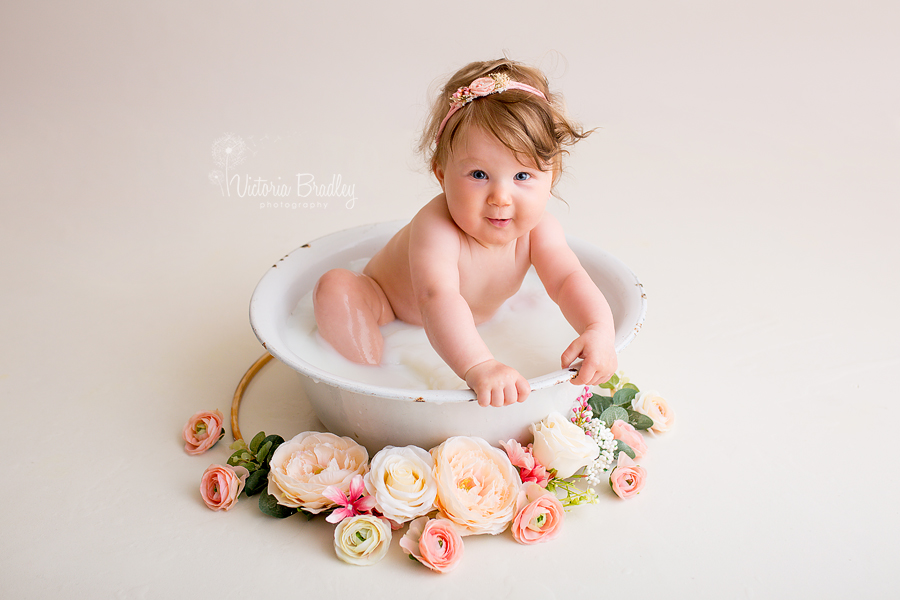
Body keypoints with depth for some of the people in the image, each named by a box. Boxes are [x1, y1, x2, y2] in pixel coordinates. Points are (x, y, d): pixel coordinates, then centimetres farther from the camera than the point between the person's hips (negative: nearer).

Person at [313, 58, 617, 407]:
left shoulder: (537, 229, -24)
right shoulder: (436, 229, -43)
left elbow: (569, 280, -30)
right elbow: (437, 299, -56)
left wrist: (600, 331, -51)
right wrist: (479, 367, -71)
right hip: (387, 307, -6)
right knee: (335, 287, -29)